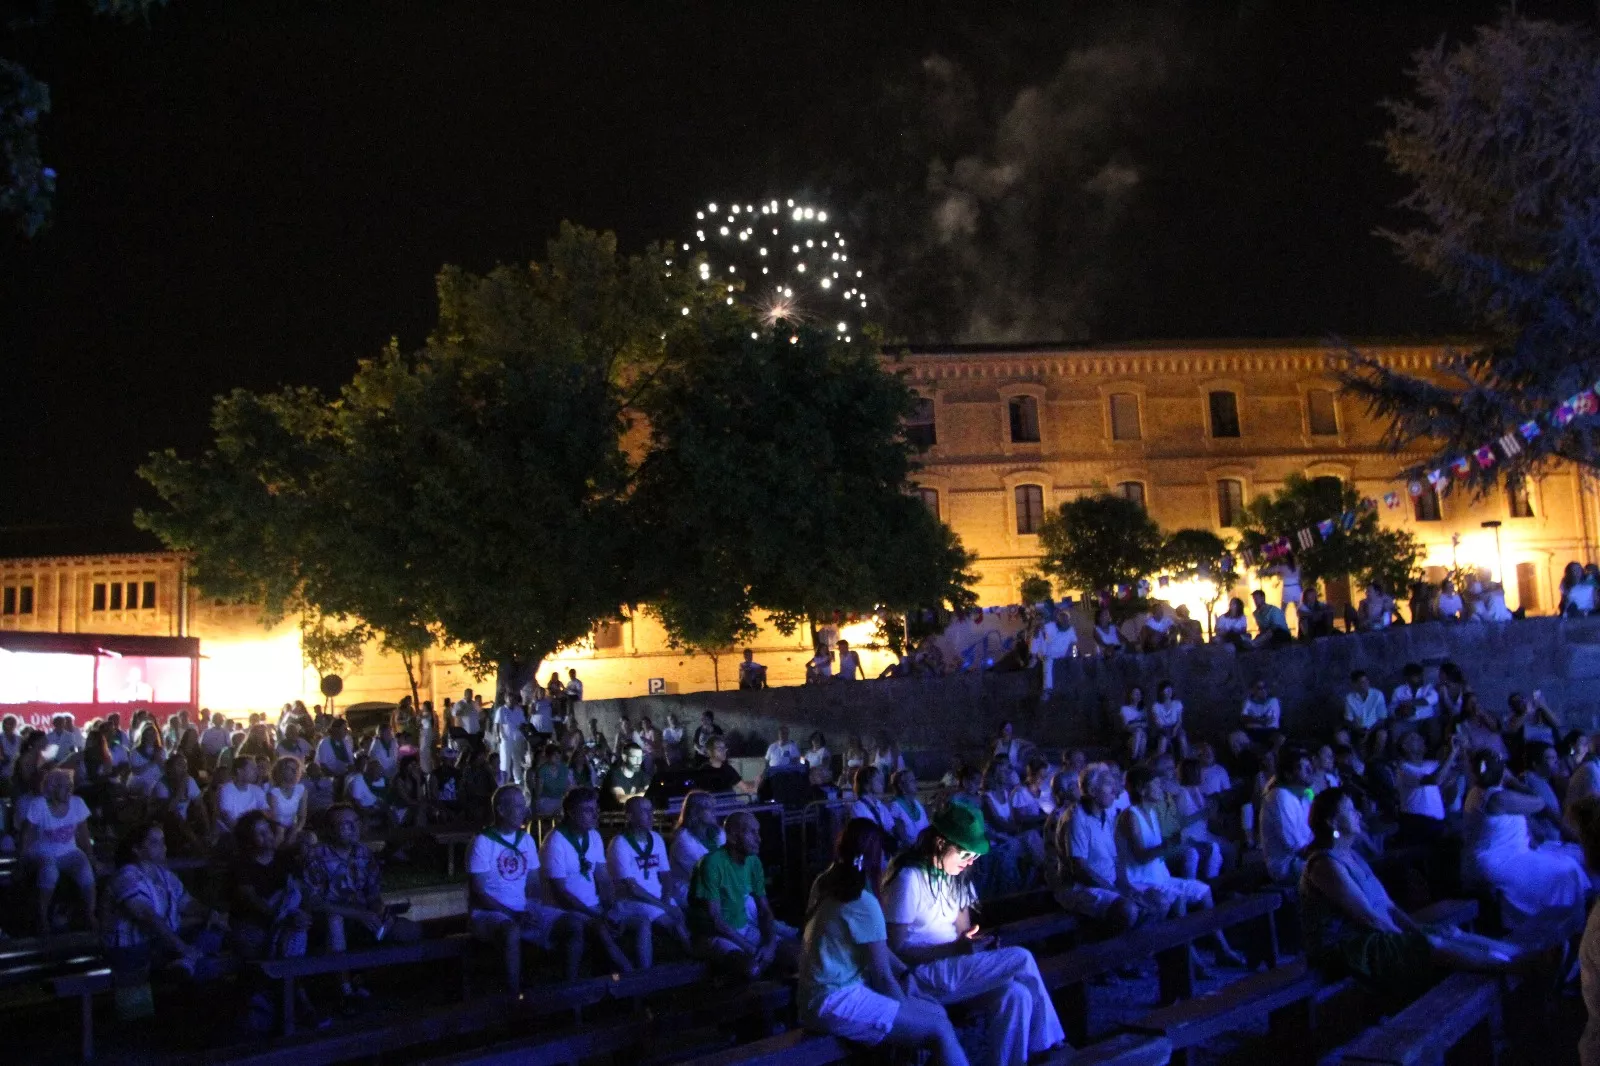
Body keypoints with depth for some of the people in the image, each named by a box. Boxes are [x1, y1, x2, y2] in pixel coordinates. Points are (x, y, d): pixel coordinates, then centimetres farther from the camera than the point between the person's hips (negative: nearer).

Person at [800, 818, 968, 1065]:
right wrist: (906, 1007, 3)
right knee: (940, 1031, -12)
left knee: (937, 1013, 9)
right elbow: (883, 975, -12)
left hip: (827, 994, 10)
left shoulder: (827, 885, 9)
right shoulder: (863, 903, -18)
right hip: (836, 1003, -10)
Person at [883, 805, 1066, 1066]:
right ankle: (1046, 1045, 0)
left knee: (1015, 995, -19)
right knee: (1022, 959, -17)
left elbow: (962, 931, 13)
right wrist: (954, 949, -25)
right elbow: (896, 949, -17)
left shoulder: (953, 874, 10)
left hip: (952, 966, 8)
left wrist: (973, 942, -11)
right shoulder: (909, 878, -16)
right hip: (920, 975, -8)